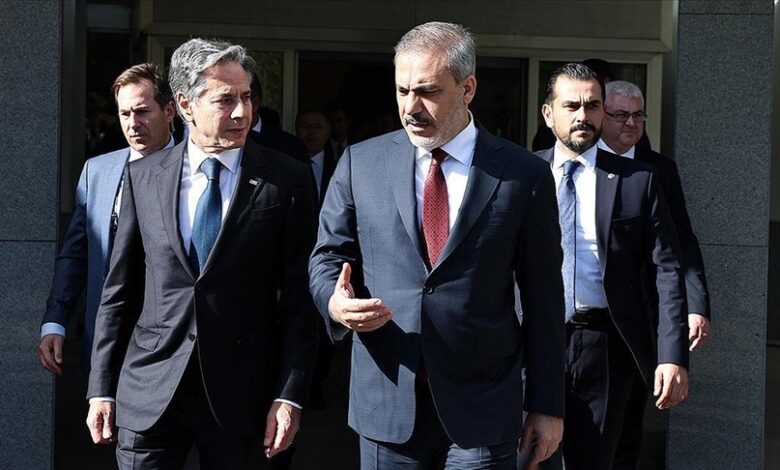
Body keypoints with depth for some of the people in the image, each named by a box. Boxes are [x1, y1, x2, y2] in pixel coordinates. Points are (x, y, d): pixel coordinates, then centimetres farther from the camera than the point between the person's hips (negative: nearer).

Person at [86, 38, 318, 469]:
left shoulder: (287, 181, -2)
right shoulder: (142, 177, 5)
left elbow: (299, 299, -3)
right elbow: (119, 291, 9)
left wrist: (290, 395, -8)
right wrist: (101, 388, 6)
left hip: (241, 396, -1)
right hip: (148, 393, 2)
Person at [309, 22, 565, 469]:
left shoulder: (524, 174, -1)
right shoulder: (361, 163, 4)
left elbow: (544, 298, 1)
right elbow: (329, 255, 10)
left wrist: (548, 405, 2)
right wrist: (336, 303, -14)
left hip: (483, 411, -2)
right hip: (386, 403, 2)